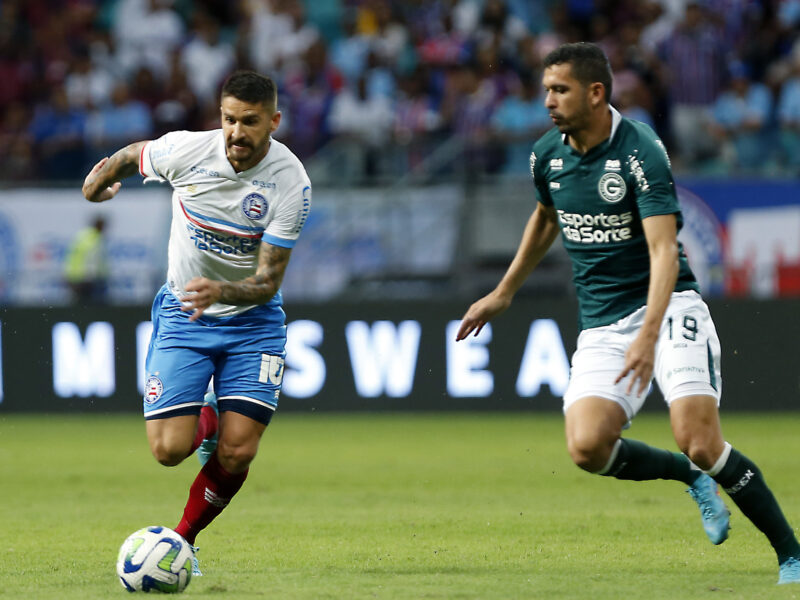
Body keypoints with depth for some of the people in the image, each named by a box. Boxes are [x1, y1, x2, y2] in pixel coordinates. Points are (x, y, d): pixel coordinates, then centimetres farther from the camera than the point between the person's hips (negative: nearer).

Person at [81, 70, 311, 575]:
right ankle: (204, 421, 24)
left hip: (253, 320, -1)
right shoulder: (185, 150, -18)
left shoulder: (291, 183, -20)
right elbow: (131, 156, 7)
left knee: (237, 454, -13)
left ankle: (184, 537, 14)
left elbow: (269, 281, -20)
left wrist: (221, 292, -39)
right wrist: (100, 179, 25)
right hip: (182, 314, 1)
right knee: (169, 449, -13)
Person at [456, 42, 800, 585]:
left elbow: (664, 250, -26)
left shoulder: (641, 152, -17)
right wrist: (504, 293, 33)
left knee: (699, 441, -23)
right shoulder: (548, 154, 4)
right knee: (587, 447, -18)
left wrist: (648, 335, -39)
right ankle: (693, 478, 10)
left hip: (666, 309, -6)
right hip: (601, 326, 6)